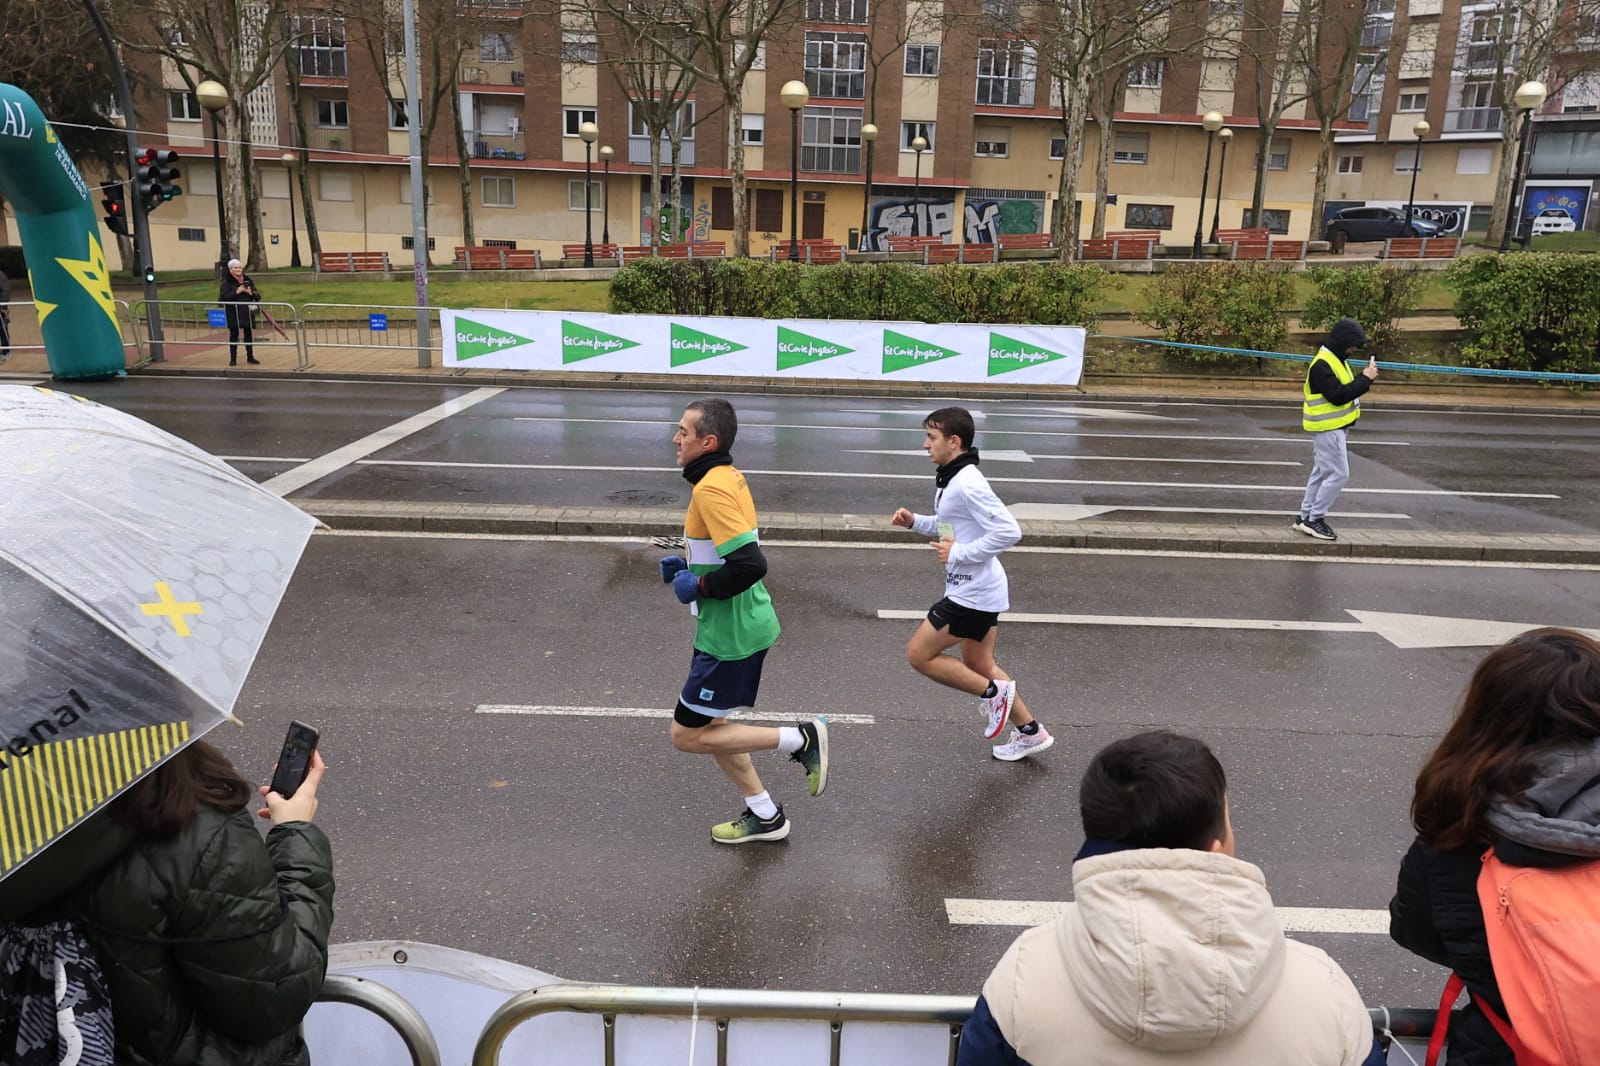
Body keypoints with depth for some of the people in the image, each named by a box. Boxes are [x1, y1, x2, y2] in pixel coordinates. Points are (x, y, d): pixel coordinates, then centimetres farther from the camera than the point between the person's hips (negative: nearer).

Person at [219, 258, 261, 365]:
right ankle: (233, 358, 7)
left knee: (249, 334, 8)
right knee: (234, 335, 1)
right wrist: (236, 292, -20)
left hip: (247, 312, 3)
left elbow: (258, 296, 8)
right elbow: (223, 297, -12)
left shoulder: (247, 280, 8)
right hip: (233, 313, -3)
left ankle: (250, 356, 18)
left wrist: (251, 292, -13)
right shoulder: (227, 282, -3)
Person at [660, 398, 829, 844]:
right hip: (741, 625, 10)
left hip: (729, 634, -10)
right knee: (708, 726, 19)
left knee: (686, 735, 2)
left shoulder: (710, 489, -22)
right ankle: (764, 815, 29)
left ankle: (800, 738, 4)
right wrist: (688, 565, 9)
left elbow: (750, 565, -30)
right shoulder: (730, 476, 7)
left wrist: (698, 585, -17)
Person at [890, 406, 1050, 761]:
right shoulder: (950, 480, 8)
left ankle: (992, 691, 7)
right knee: (977, 665, 20)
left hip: (973, 595, -10)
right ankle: (1030, 732, 31)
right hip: (972, 589, 10)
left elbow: (1009, 531, -27)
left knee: (919, 654, -1)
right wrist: (915, 522, 5)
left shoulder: (968, 485, -23)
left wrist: (959, 552, -23)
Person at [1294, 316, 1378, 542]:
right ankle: (1315, 518, -1)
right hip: (1328, 428, -11)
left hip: (1334, 427, 11)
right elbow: (1338, 396, -24)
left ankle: (1306, 517, 21)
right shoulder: (1322, 365, -19)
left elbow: (1346, 387, 16)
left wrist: (1364, 377, -1)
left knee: (1321, 473, 14)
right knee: (1337, 474, -9)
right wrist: (1365, 379, -19)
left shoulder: (1335, 360, 14)